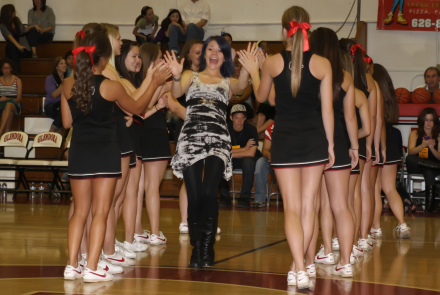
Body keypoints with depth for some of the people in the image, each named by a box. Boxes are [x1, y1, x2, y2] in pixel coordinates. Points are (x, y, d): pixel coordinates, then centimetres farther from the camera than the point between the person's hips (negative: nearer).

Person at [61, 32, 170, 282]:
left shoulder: (69, 85, -1)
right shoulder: (111, 86, -10)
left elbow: (67, 122, 6)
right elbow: (137, 108, 7)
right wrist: (155, 83, 16)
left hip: (79, 152, 4)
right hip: (105, 153, -4)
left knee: (80, 212, 12)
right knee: (100, 213, 1)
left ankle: (72, 266, 8)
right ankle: (92, 268, -5)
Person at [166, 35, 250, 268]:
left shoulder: (228, 82, 20)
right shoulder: (191, 77, 18)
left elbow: (241, 86, -3)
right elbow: (177, 93, -2)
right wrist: (176, 76, -24)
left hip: (217, 140, 0)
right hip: (191, 138, 0)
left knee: (209, 192, -17)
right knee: (194, 196, -5)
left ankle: (207, 247, -6)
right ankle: (196, 248, 8)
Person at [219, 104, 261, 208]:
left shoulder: (251, 129, -17)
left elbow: (251, 153, -26)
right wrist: (244, 148, -23)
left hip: (249, 159, -3)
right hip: (232, 161, 3)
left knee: (248, 160, -38)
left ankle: (245, 198, -27)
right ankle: (224, 196, -17)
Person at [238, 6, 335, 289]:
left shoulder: (272, 62, -4)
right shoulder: (322, 64, -5)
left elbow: (261, 96, 14)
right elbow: (327, 110, -1)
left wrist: (253, 70, 31)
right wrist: (330, 145, 10)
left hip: (285, 141, 0)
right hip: (314, 140, 1)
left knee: (293, 209, 0)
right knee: (308, 207, 11)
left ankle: (300, 270, -14)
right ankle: (298, 267, 20)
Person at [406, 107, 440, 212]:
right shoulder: (415, 133, 11)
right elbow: (410, 152, -5)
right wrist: (422, 146, -23)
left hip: (431, 166, 0)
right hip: (416, 168, 1)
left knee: (429, 172, -37)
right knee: (409, 159, -34)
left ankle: (429, 206, -40)